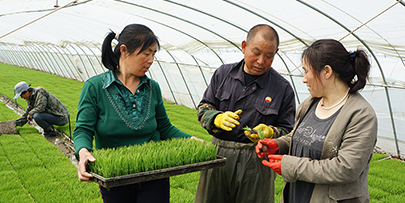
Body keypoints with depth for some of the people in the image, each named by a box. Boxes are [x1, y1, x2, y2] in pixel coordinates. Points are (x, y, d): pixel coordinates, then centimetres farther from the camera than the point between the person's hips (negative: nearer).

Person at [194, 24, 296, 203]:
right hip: (217, 156, 3)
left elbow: (287, 132, 1)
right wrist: (218, 119, -13)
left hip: (256, 163, -2)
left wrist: (269, 132, -20)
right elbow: (203, 109, 8)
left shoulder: (283, 88, -1)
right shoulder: (223, 73, 6)